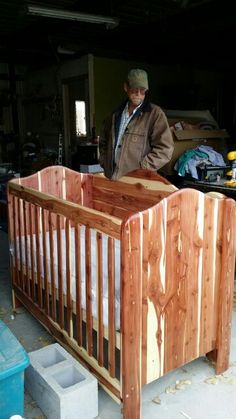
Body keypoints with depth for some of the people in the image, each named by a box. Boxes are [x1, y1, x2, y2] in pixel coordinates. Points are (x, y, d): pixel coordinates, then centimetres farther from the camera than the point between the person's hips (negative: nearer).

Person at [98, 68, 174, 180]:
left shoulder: (155, 114, -4)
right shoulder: (115, 115, 15)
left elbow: (165, 149, -12)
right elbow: (103, 141, 28)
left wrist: (140, 170, -15)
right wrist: (104, 163, 14)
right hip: (111, 179, 5)